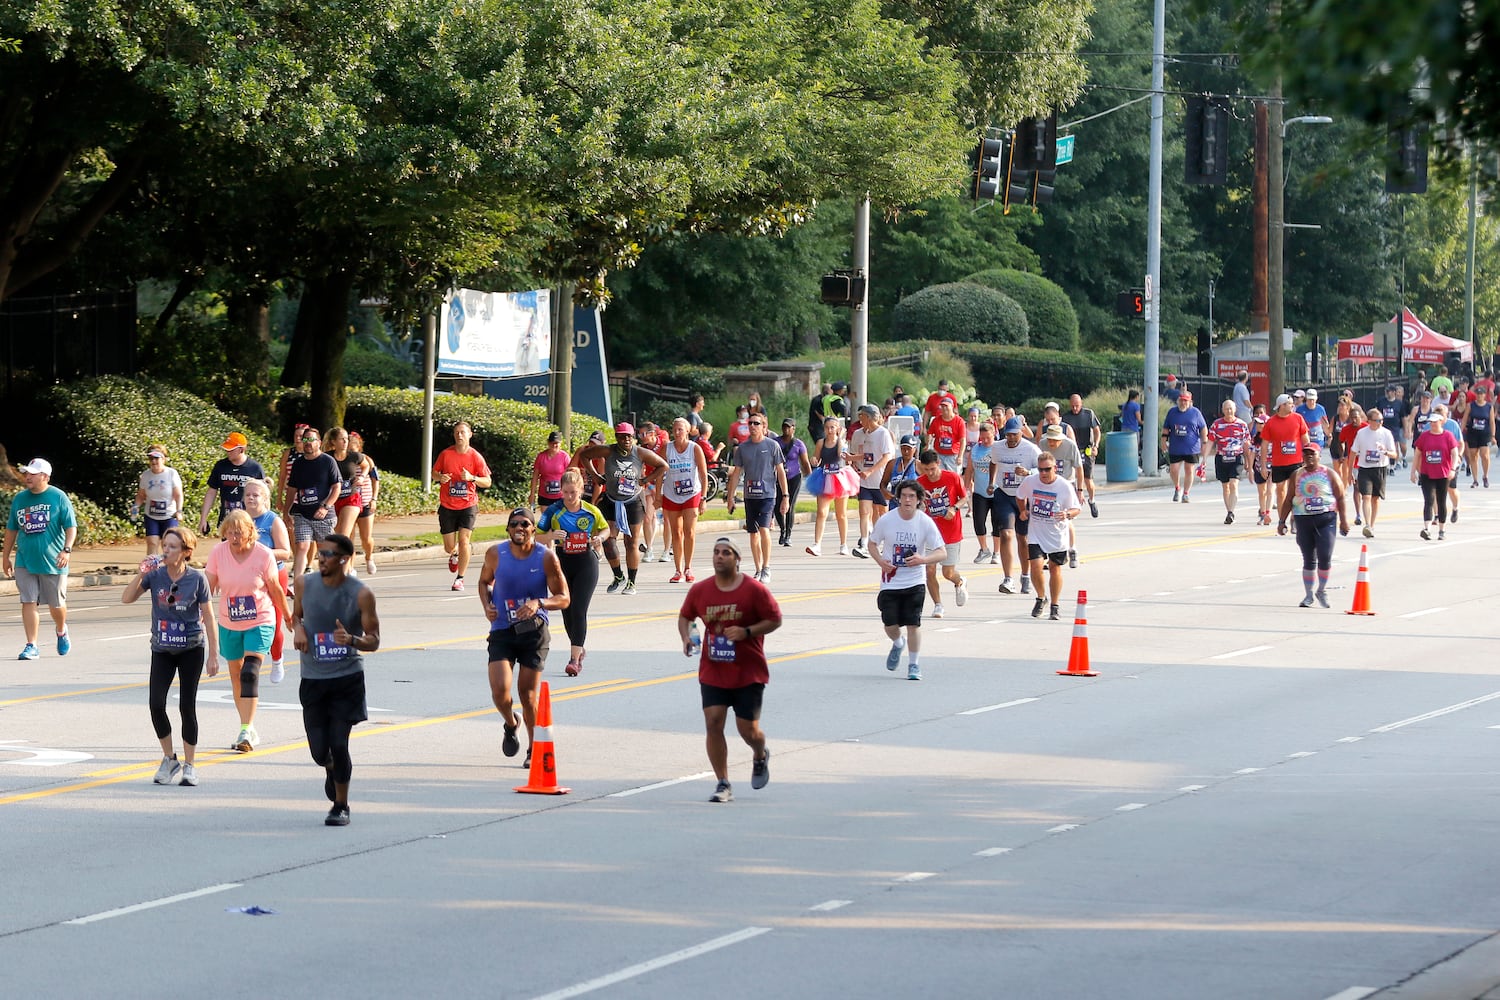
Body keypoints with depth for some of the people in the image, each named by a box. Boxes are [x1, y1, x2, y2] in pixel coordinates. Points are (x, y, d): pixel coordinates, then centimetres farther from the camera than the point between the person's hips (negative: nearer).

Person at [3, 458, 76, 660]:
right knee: (28, 602, -6)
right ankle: (31, 646, -3)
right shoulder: (19, 499, 8)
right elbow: (11, 529, 16)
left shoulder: (58, 497, -4)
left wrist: (67, 550, -19)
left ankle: (62, 632, 38)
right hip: (25, 562, 3)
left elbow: (71, 526, -5)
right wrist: (6, 556, 16)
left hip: (53, 561, -3)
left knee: (56, 604, 8)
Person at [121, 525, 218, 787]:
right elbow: (127, 598, -10)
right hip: (162, 650, 2)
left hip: (191, 650, -2)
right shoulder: (155, 575, -5)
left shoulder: (196, 579, -10)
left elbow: (208, 618, -5)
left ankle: (188, 766, 13)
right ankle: (169, 759, 10)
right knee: (156, 703, -10)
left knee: (187, 706, 0)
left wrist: (213, 655, -6)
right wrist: (141, 573, -23)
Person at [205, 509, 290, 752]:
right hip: (229, 625, 4)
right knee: (236, 675, 12)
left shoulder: (264, 555, -14)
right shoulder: (218, 553, -9)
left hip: (260, 623, -4)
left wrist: (287, 614, 11)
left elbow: (275, 589, -2)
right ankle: (249, 730, 27)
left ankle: (246, 732, -19)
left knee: (250, 673, -18)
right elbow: (208, 586, -3)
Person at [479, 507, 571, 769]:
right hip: (502, 631, 1)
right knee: (500, 691, -14)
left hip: (534, 632, -1)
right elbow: (485, 582, 16)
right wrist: (487, 606, -4)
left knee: (528, 695, 0)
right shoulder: (495, 554, -3)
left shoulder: (546, 557, -8)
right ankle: (510, 725, 21)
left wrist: (539, 603, -23)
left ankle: (534, 750, 21)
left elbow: (564, 598, -4)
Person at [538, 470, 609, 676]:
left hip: (586, 562, -2)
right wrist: (551, 536, -25)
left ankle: (575, 659, -13)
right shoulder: (553, 511, -5)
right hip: (562, 562, 2)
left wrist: (599, 538, -9)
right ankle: (579, 649, 34)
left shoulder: (591, 511, -3)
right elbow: (538, 536, -4)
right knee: (566, 610, 9)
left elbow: (605, 529, 14)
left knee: (579, 610, -11)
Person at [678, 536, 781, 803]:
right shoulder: (699, 590, 1)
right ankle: (723, 784, 1)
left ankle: (760, 756, 37)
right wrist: (686, 638, -5)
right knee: (713, 723, -10)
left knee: (748, 729, -1)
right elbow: (685, 616, 15)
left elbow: (775, 620, -5)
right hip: (712, 672, 3)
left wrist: (747, 632, -20)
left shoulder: (754, 589, -9)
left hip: (749, 673, -3)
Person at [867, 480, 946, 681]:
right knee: (890, 625, 0)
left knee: (913, 623, -8)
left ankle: (913, 665, 8)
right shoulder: (886, 520, -7)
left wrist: (923, 559, -28)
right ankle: (898, 644, 36)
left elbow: (942, 553, -9)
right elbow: (873, 543, 8)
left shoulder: (926, 523, -10)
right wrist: (880, 560, -13)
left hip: (915, 582, -1)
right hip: (890, 581, 1)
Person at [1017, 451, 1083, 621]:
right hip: (1036, 533, 1)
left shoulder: (1065, 486, -15)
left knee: (1055, 568, 9)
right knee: (1036, 565, -14)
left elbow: (1076, 509, -7)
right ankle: (1041, 598, 13)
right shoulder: (1029, 481, -8)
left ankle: (1055, 606, 26)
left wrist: (1067, 514, -27)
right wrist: (1023, 510, 1)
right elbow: (1020, 497, 15)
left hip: (1057, 535, -1)